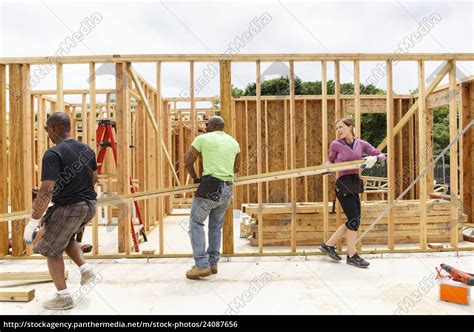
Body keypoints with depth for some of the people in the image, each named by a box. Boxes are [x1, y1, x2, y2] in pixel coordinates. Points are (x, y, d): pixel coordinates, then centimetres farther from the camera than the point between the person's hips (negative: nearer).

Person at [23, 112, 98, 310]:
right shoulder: (86, 149, 6)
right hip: (89, 205, 8)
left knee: (51, 249, 11)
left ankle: (63, 297, 14)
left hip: (69, 208, -7)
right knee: (66, 238, 31)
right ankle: (86, 269, 17)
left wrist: (32, 222, -17)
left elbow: (46, 192, -22)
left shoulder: (53, 154, -17)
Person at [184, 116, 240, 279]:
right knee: (216, 226, 17)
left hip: (210, 187, -6)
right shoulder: (233, 142, 18)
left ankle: (202, 265, -3)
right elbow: (236, 168, 25)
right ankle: (213, 263, 21)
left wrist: (195, 178, 21)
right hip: (228, 189, 6)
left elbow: (187, 162, 6)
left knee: (196, 223, 2)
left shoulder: (203, 138, 3)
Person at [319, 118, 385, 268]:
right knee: (354, 220, -6)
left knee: (354, 221, 9)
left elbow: (381, 155, 5)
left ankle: (328, 245, 21)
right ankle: (352, 255, 9)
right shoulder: (336, 144, -2)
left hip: (355, 184, 6)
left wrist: (374, 158, -17)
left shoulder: (361, 144, 6)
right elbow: (330, 160, 13)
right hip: (343, 184, -6)